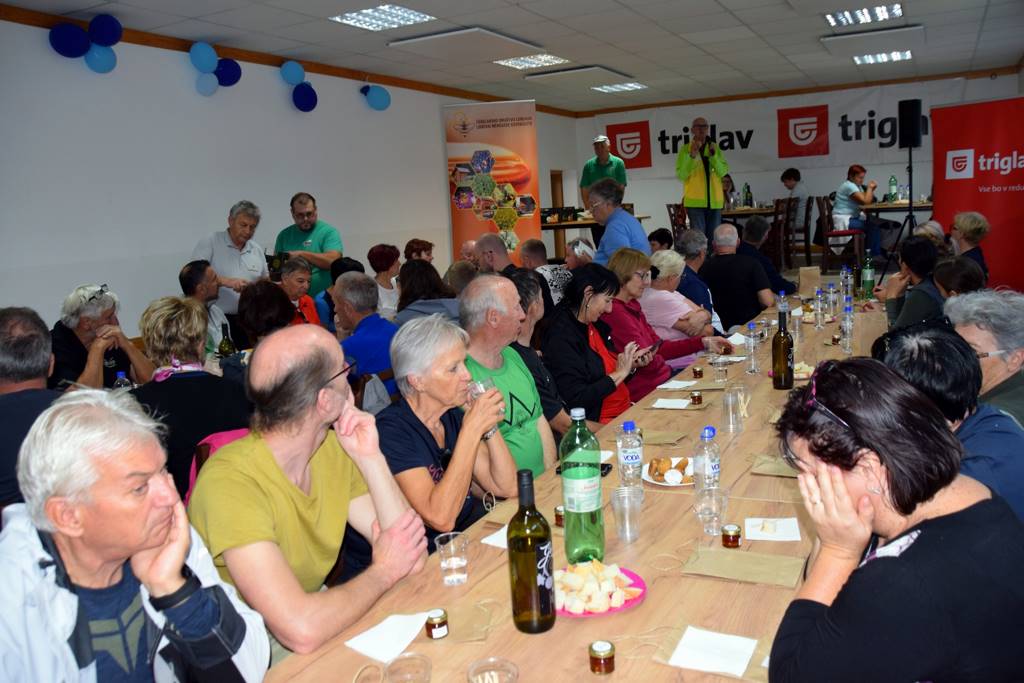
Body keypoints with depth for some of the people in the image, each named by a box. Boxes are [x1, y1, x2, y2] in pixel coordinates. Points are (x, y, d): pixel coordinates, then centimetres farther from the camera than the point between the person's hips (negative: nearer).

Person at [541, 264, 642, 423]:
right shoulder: (561, 337, -16)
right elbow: (576, 401, -20)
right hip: (598, 424, -9)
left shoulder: (597, 325, 11)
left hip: (625, 410, 9)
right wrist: (619, 373, -15)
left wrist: (631, 363, 4)